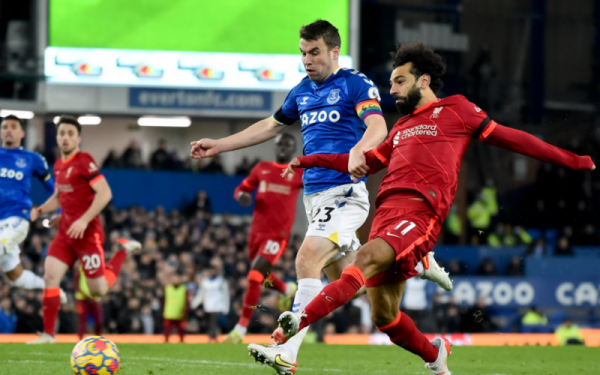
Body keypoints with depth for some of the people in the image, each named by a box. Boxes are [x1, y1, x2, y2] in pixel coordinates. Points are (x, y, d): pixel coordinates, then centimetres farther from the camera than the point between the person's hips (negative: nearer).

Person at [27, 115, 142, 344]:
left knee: (99, 290, -1)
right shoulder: (58, 165, 11)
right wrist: (40, 210, 8)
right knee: (50, 276, -8)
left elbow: (105, 193, -19)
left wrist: (84, 221, -24)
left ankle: (124, 250, 22)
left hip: (87, 232, -7)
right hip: (65, 231, 7)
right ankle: (48, 334, -5)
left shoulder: (84, 162, -13)